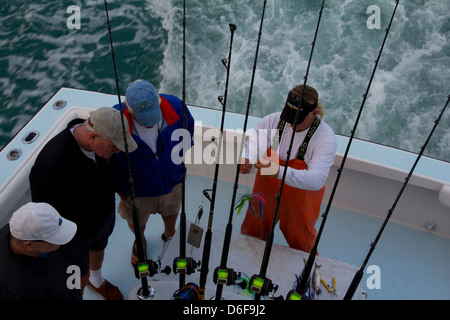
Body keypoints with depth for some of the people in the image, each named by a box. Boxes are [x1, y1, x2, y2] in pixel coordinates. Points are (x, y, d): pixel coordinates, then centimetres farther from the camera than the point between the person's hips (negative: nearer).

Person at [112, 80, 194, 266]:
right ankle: (140, 242, 65)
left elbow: (188, 125, -2)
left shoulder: (175, 107, -29)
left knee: (171, 213, 32)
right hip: (136, 191, -1)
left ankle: (169, 233, 69)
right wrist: (118, 188, -4)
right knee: (136, 223, 28)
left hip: (171, 182, 2)